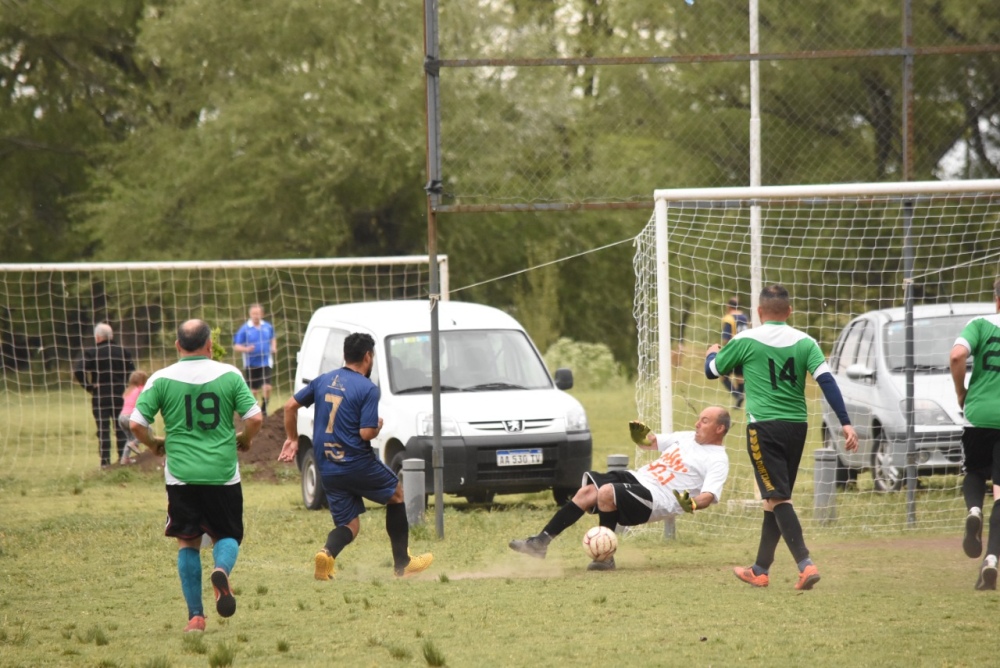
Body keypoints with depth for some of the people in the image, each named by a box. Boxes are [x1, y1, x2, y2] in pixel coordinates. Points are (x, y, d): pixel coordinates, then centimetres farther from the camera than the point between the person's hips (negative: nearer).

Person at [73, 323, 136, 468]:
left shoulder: (91, 353, -5)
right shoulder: (122, 352, 4)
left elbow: (78, 371, -16)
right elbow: (132, 373, 4)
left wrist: (89, 387, -7)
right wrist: (125, 386, 12)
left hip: (100, 397, -2)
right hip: (120, 396, 2)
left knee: (103, 430, 1)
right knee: (121, 429, 8)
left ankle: (105, 461, -3)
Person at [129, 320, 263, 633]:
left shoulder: (161, 379, -2)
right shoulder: (229, 375, -1)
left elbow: (136, 424, -6)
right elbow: (255, 418, -6)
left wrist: (155, 445, 13)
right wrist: (243, 440, 15)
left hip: (181, 475, 0)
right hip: (223, 474, 0)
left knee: (187, 543, 12)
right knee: (227, 536, 14)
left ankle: (196, 615, 5)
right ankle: (222, 569, -20)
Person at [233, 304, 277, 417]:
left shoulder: (268, 327, 3)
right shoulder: (244, 329, -8)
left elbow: (273, 338, 23)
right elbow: (236, 346, -7)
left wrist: (273, 347, 2)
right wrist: (246, 349, -27)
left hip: (266, 362, 2)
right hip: (251, 364, -2)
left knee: (267, 387, -12)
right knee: (253, 390, 6)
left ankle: (264, 408, 9)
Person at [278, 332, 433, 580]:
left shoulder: (323, 380, 7)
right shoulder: (368, 389, -12)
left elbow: (290, 405, 11)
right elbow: (366, 433, -19)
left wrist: (292, 439, 23)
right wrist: (378, 425, 4)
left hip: (327, 469, 5)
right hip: (357, 464, -5)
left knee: (348, 524, 13)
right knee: (396, 493, 22)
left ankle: (328, 552, -21)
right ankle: (402, 563, 24)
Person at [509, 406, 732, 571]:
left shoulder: (717, 460, -6)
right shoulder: (687, 438, 20)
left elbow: (709, 496, -20)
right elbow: (651, 442, 31)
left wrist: (692, 504, -41)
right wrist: (642, 437, 6)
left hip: (656, 498, -8)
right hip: (638, 478, 8)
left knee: (607, 492, -30)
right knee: (588, 490, -10)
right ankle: (541, 542, -9)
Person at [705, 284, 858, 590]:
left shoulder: (745, 341, -2)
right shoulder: (805, 342, 4)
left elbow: (712, 370, 12)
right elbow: (826, 380, -7)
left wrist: (712, 353, 36)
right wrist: (846, 423, -8)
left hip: (764, 427, -4)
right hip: (796, 426, 5)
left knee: (777, 498, -8)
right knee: (776, 498, 16)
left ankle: (806, 564, -25)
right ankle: (760, 570, 25)